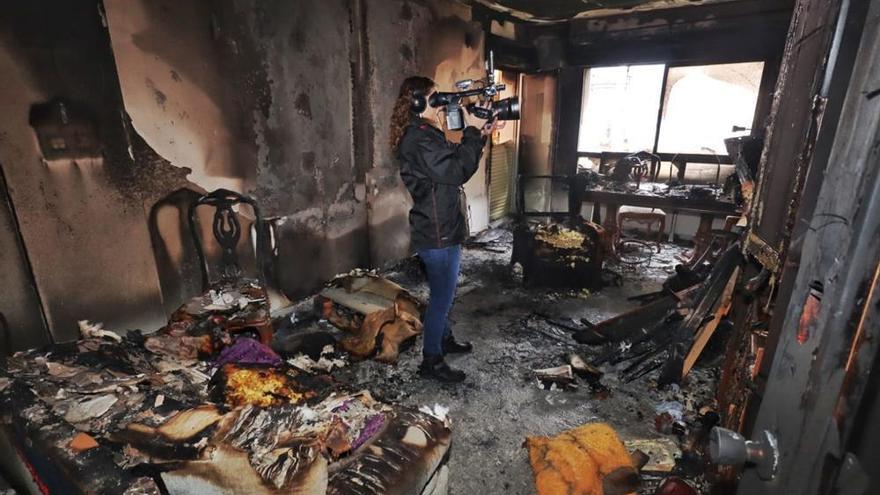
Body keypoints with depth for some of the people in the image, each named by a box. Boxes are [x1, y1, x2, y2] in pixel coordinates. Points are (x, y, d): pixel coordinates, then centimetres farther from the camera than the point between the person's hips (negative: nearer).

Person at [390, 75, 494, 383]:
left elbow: (456, 166, 15)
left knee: (442, 293, 23)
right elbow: (456, 171, -23)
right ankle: (431, 362, 17)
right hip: (438, 234, -10)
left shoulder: (424, 134, 14)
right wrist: (473, 132, -15)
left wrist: (479, 135, 5)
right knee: (442, 297, 2)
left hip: (439, 229, 10)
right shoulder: (419, 138, -19)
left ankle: (445, 339, 42)